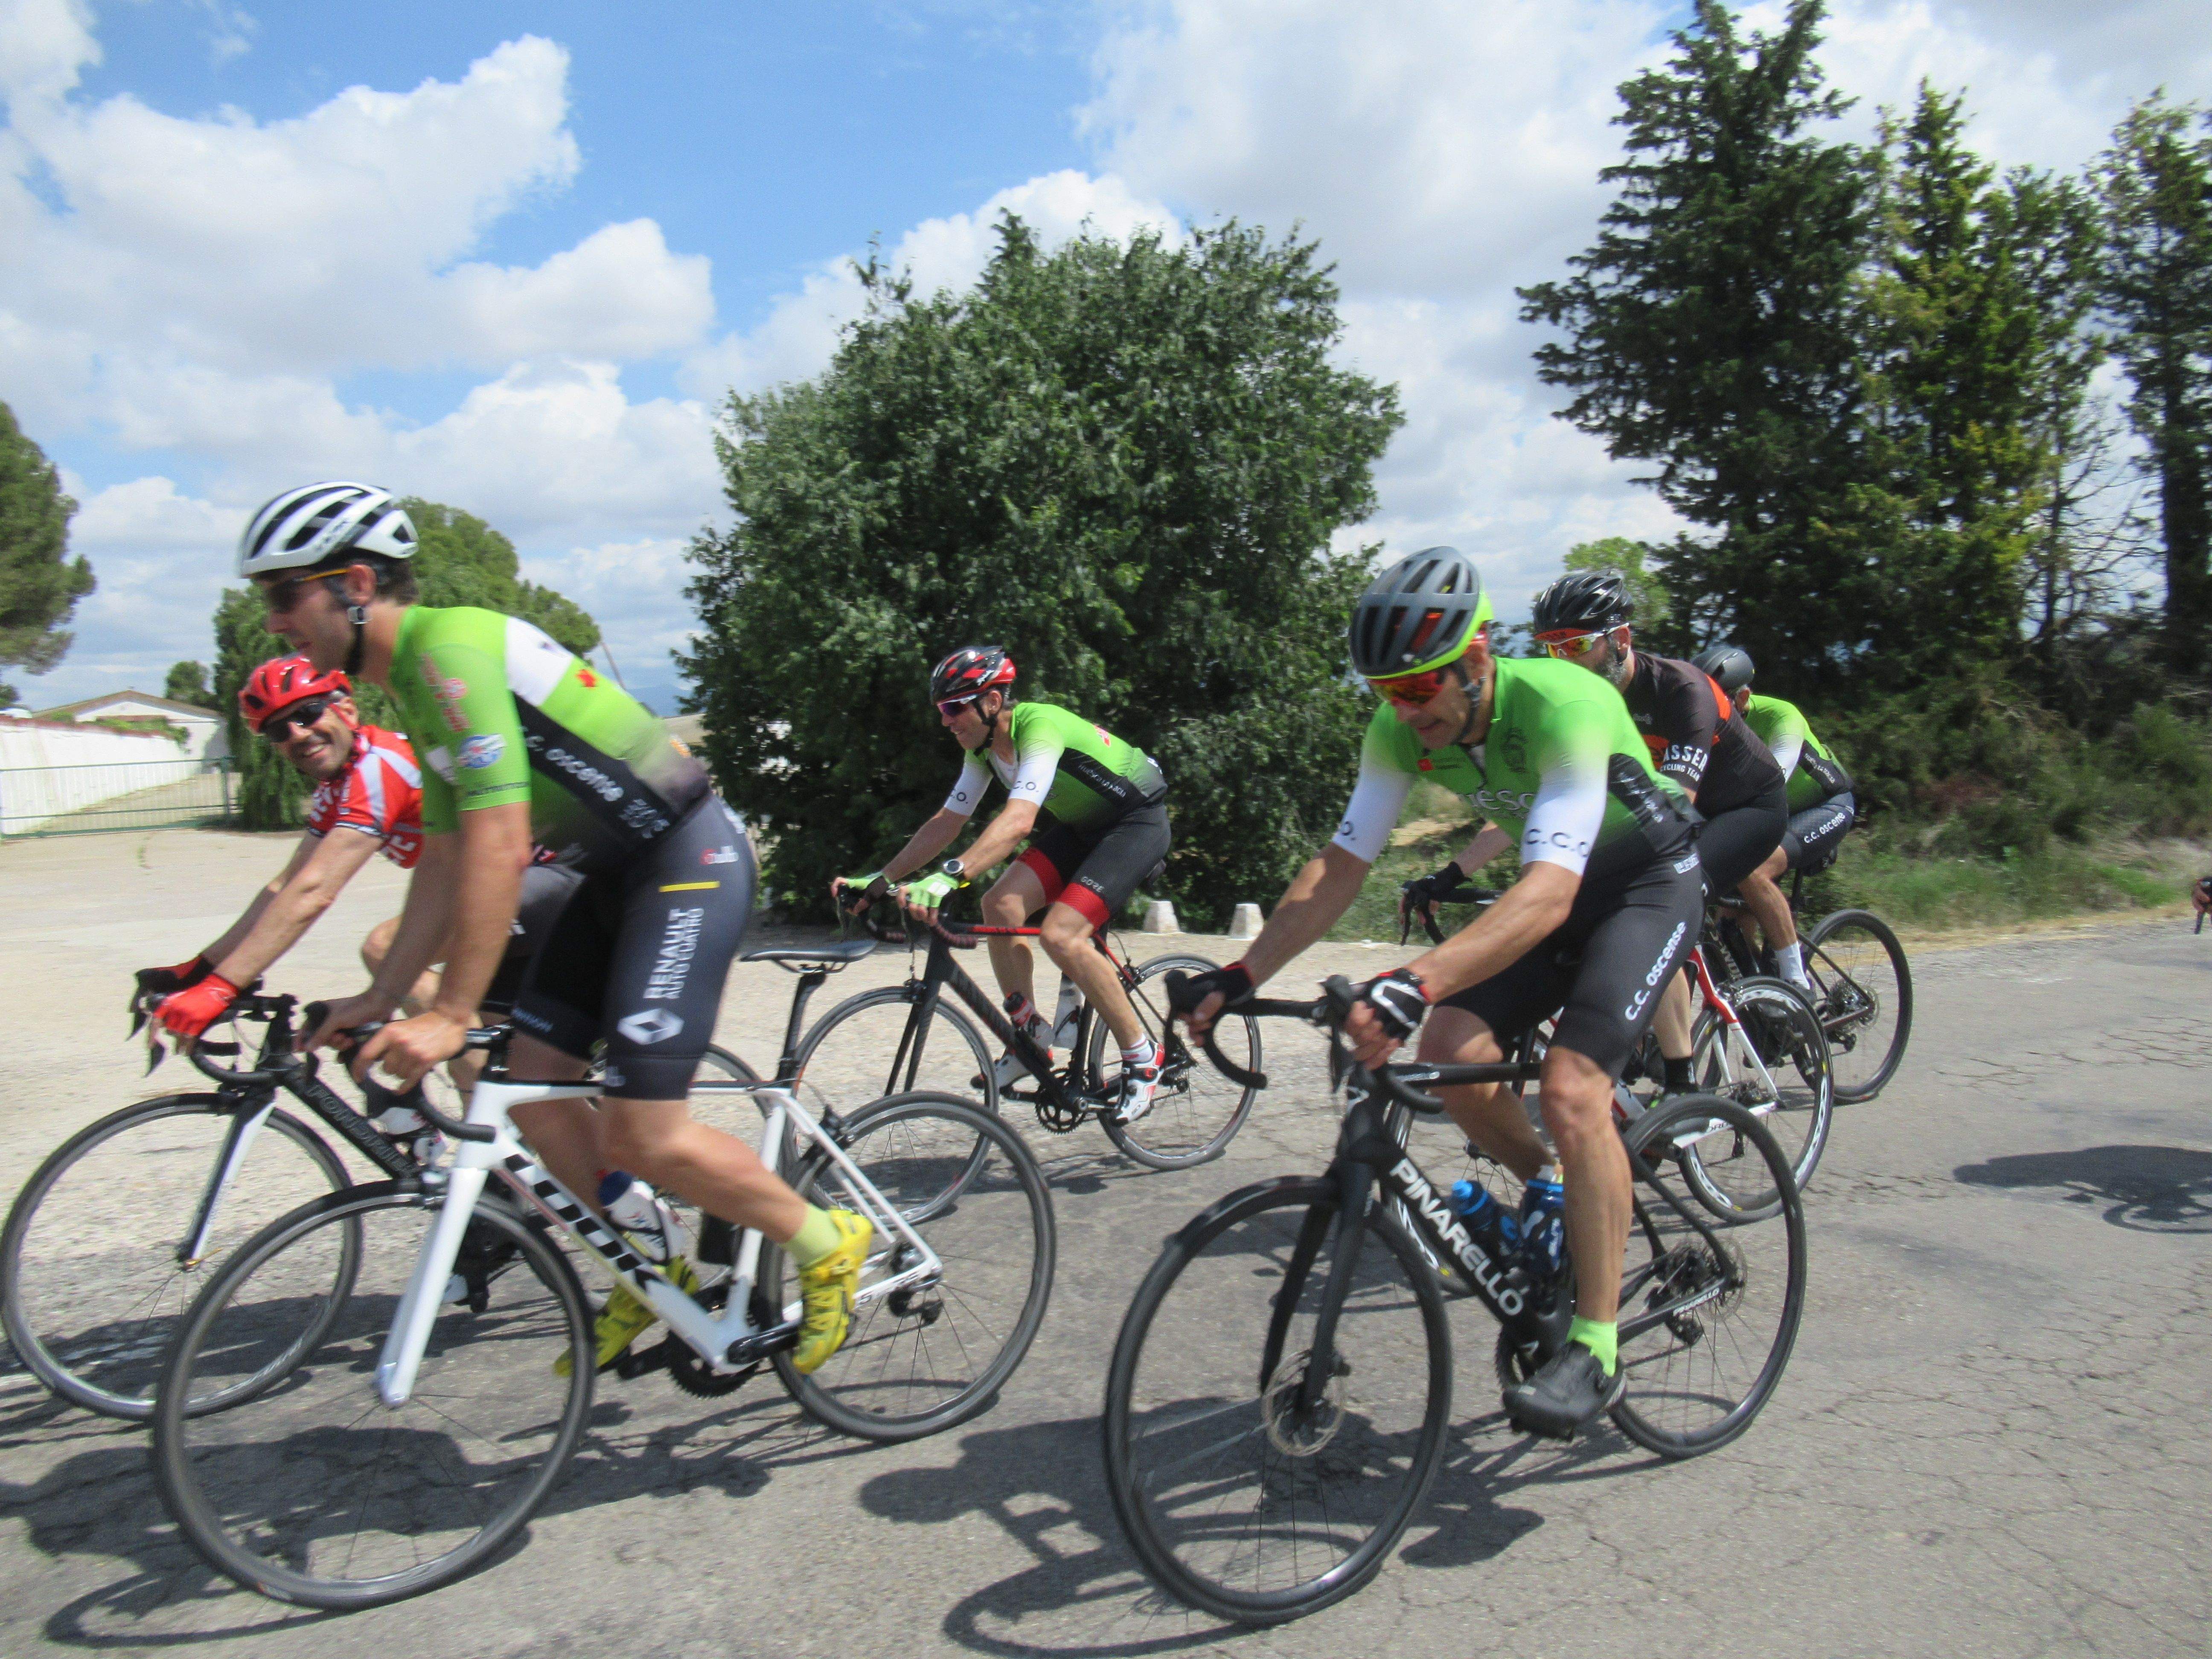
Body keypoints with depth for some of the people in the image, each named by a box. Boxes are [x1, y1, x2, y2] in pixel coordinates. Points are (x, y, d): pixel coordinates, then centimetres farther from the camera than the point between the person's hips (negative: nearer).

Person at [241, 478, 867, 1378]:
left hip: (690, 861, -10)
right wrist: (381, 997, 12)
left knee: (641, 1136, -12)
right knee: (531, 1090, 8)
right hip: (618, 873, 10)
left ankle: (827, 1245, 10)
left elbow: (498, 849, -25)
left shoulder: (449, 646, -18)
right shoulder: (415, 682, 14)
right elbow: (444, 864, 16)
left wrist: (451, 1016, -23)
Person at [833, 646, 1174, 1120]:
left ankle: (1142, 1058, -8)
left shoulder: (1039, 728, -29)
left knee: (1060, 934, -24)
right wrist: (878, 880, -3)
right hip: (1081, 826, 8)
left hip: (1138, 820, -8)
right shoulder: (984, 748, -2)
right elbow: (946, 823, 3)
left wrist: (947, 878, -55)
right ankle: (1030, 1033, 5)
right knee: (1001, 904, -11)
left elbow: (1018, 821, -44)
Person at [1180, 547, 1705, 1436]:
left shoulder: (1563, 705, -36)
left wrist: (1416, 983, -59)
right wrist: (1241, 974, -25)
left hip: (1648, 881, -6)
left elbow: (1549, 894, -46)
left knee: (1570, 1087, -23)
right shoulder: (1401, 730, -16)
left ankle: (1596, 1347, -9)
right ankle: (1552, 1198, 16)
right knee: (1451, 1051, -14)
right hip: (1551, 887, 6)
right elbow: (1341, 865, -14)